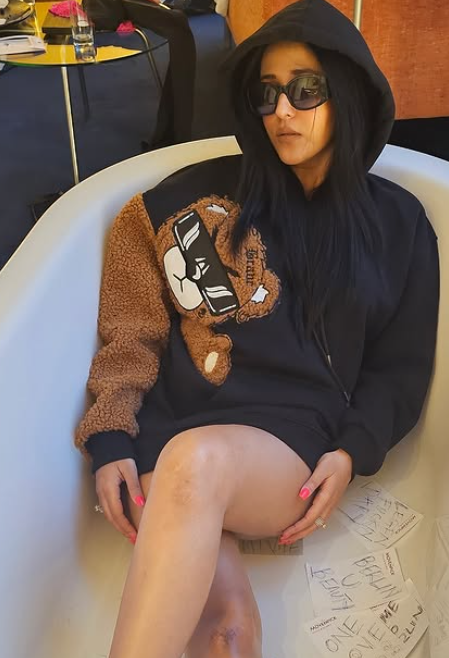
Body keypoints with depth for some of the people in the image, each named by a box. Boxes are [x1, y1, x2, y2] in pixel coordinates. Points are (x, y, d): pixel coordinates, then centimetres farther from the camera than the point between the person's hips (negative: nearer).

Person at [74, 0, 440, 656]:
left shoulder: (399, 223, 14)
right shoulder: (199, 196, 11)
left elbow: (400, 367, 14)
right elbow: (135, 334, 9)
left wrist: (351, 455, -3)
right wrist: (109, 440, -4)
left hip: (294, 441, 0)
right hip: (168, 431, 0)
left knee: (196, 460, -37)